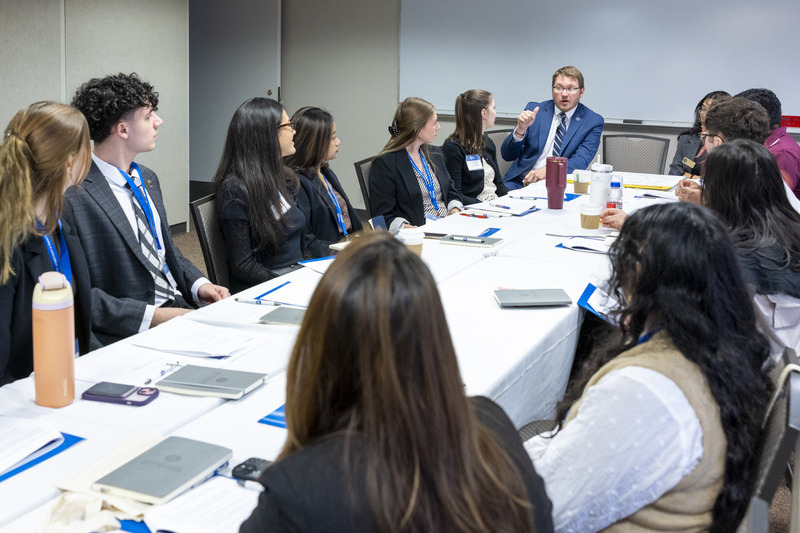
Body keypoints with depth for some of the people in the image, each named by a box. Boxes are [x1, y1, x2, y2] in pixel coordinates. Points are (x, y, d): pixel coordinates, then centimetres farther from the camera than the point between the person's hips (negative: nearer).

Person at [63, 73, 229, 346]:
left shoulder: (147, 179, 14)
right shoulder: (73, 197, -14)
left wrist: (198, 284, 5)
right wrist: (150, 316, -22)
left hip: (180, 307, 8)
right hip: (131, 332, -8)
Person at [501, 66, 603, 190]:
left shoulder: (593, 121, 5)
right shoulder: (534, 109, 8)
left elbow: (581, 161, -9)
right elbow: (507, 155, 4)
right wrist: (520, 129, -17)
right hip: (521, 181, 1)